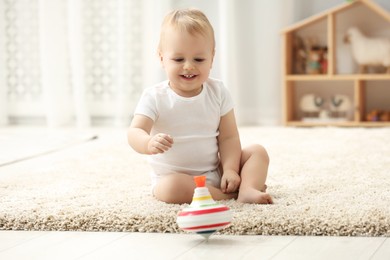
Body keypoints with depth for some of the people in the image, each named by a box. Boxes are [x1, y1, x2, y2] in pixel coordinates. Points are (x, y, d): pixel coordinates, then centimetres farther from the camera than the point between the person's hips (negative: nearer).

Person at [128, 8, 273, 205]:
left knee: (258, 152, -8)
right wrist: (149, 143, -45)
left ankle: (248, 189, -31)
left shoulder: (218, 93, 0)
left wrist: (230, 170, -17)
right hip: (174, 175, -4)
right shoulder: (155, 97, -10)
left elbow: (228, 137, -1)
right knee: (171, 188, -37)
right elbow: (135, 132, -21)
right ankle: (230, 194, -28)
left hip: (214, 172, 4)